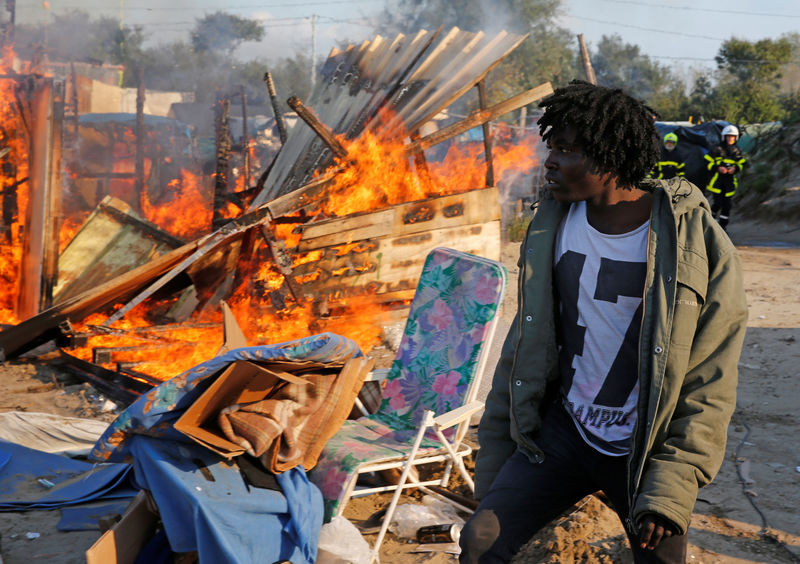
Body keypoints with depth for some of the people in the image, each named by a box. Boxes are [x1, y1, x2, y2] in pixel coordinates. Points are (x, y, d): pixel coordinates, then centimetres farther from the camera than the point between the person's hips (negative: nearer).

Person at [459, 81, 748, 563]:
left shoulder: (699, 245, -14)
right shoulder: (553, 225, -1)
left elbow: (709, 390, -12)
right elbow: (524, 348, 7)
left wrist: (670, 491, -18)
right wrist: (493, 460, 7)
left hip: (646, 451, -3)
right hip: (562, 432, 3)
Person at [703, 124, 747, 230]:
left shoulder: (737, 151, 8)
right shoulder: (717, 149, -3)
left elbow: (742, 164, 13)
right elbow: (708, 162, -2)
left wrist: (735, 168, -8)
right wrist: (718, 168, -17)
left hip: (730, 181, 3)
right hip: (717, 179, -3)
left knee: (727, 204, 1)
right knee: (718, 203, -10)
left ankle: (723, 226, 10)